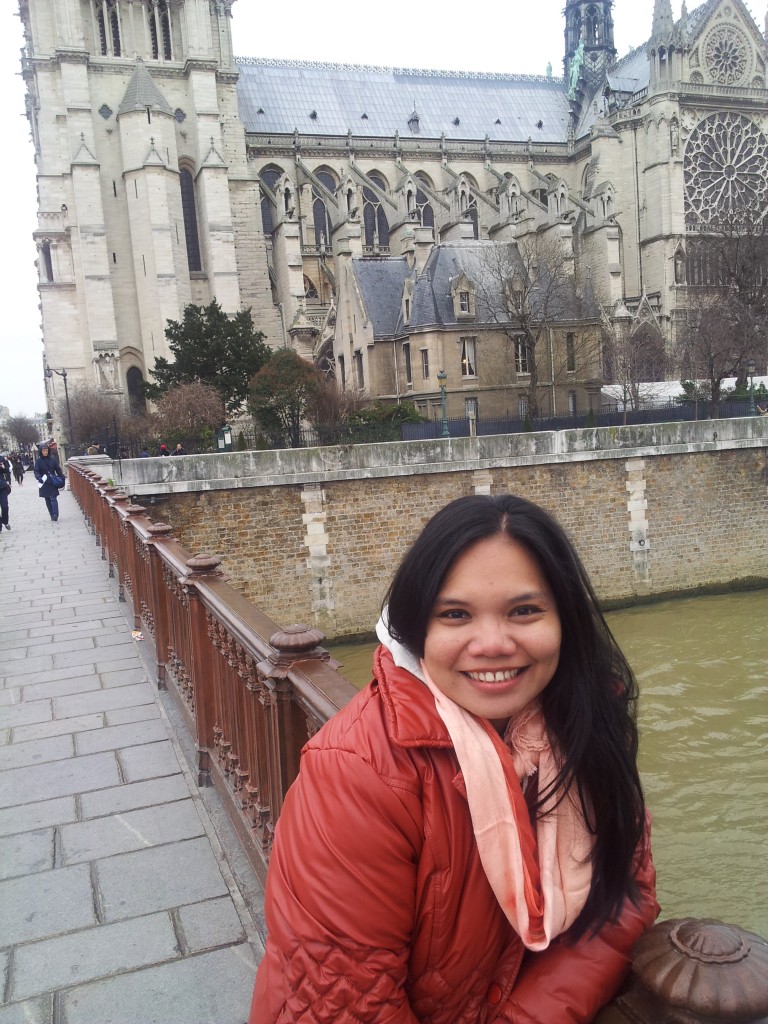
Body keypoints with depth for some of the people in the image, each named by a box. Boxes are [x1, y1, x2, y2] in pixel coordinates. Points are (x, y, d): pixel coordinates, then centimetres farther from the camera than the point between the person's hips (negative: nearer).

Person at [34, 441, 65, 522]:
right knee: (47, 500, 8)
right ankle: (52, 515, 16)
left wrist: (62, 479, -4)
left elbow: (58, 469, 3)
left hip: (53, 482, -1)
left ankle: (55, 515, -14)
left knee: (53, 499, -10)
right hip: (44, 483, 1)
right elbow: (36, 471, -5)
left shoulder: (53, 459, -2)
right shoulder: (39, 461, -3)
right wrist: (39, 478, -24)